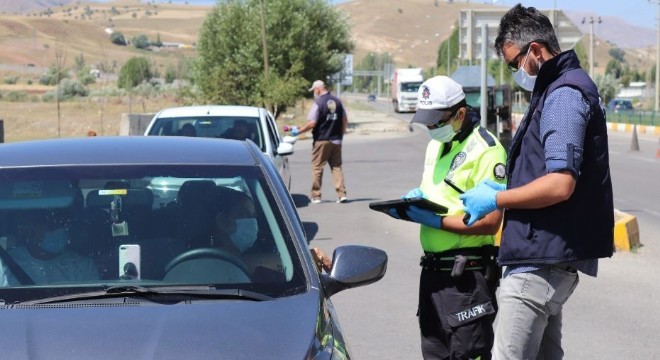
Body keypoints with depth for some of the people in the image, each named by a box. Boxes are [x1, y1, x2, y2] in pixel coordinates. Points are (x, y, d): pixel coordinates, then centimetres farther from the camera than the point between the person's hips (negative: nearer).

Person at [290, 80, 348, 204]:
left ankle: (316, 196, 5)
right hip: (336, 140, 5)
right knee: (337, 167, 9)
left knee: (317, 168, 4)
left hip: (321, 140, -5)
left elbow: (312, 124, -17)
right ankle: (342, 194, 0)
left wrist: (298, 131, -5)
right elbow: (345, 121, 11)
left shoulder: (318, 103, -12)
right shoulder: (337, 101, 6)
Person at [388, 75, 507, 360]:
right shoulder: (436, 144, 14)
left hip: (467, 275, -9)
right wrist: (416, 197, 3)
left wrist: (435, 220, -20)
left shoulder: (486, 149, -14)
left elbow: (490, 222, -20)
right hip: (433, 269, 9)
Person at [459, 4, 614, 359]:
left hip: (542, 259, -11)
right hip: (547, 254, 11)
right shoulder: (561, 89, 18)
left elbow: (560, 184, -24)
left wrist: (495, 200, -13)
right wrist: (503, 193, 13)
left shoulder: (564, 95, -15)